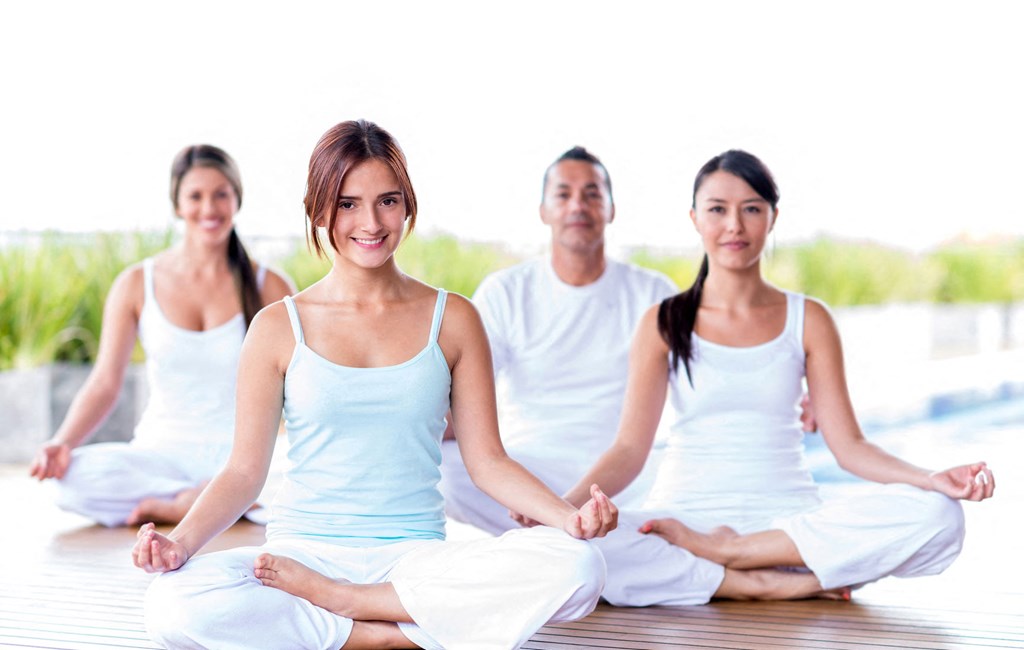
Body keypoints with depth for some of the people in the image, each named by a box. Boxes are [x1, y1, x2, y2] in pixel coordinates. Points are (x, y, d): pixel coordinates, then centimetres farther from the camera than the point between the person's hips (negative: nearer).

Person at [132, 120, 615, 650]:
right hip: (304, 550, -1)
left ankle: (333, 599, -16)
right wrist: (181, 541, -16)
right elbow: (245, 471, 3)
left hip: (418, 558, 1)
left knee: (578, 567, -29)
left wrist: (570, 517, -12)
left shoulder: (452, 319, 8)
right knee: (173, 607, -33)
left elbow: (487, 461, 6)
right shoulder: (279, 328, 5)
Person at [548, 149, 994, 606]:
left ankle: (721, 549, -18)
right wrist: (564, 506, -21)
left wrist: (932, 479, -14)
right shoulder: (663, 324, 6)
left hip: (791, 522, 2)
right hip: (686, 513, -2)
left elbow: (848, 444, 4)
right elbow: (630, 448, -1)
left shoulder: (808, 320, 10)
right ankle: (788, 584, -24)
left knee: (936, 515, -25)